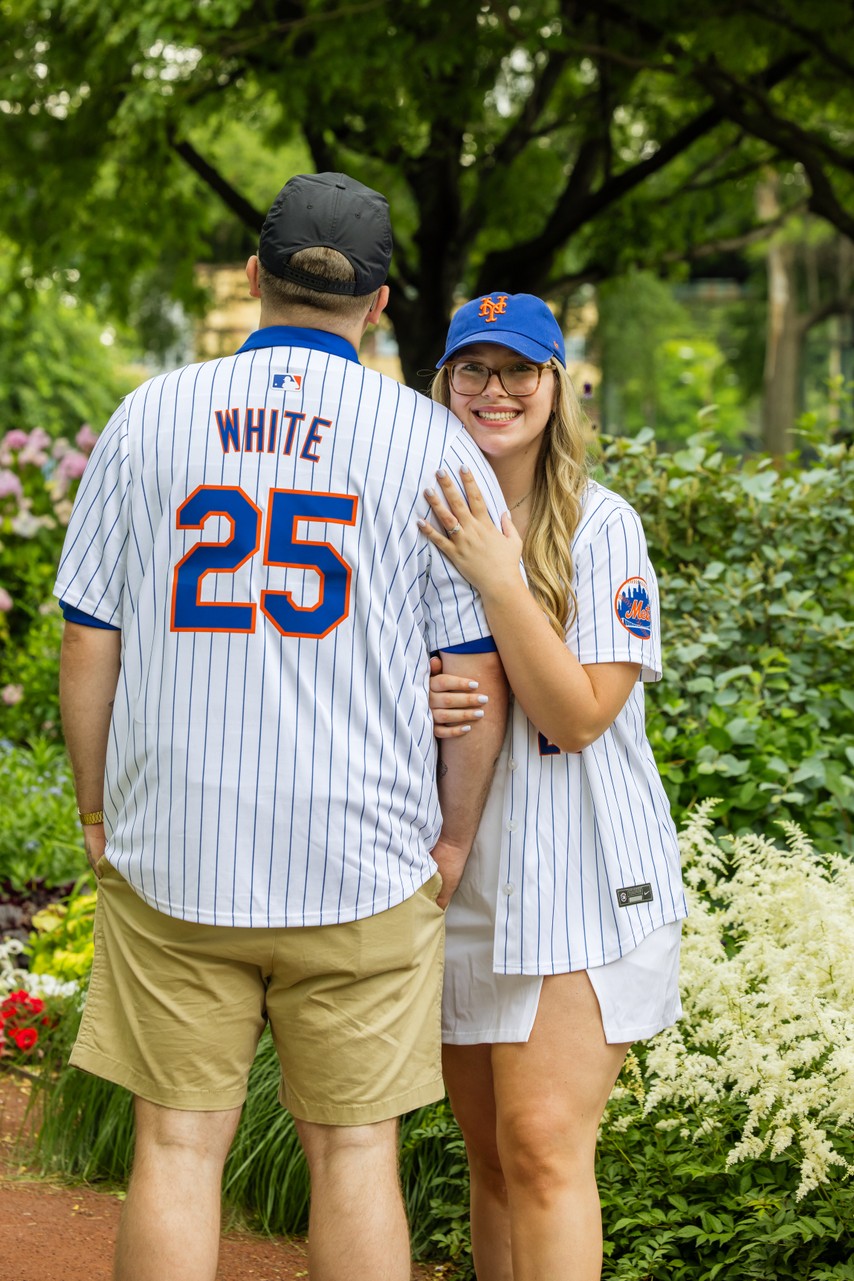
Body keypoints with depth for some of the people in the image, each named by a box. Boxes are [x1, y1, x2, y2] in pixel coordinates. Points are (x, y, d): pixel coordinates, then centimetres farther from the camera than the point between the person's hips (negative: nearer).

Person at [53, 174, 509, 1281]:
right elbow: (477, 674, -2)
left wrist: (99, 819, 14)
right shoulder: (430, 442, -2)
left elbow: (88, 649, 3)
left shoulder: (150, 417, 2)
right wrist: (453, 839, 10)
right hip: (363, 862, -1)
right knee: (352, 1151, 7)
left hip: (171, 857, 1)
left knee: (177, 1146, 7)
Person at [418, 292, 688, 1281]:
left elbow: (578, 715, -14)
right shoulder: (425, 521, 7)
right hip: (459, 877, 5)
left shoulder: (602, 526, -7)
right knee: (490, 1161, 10)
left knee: (544, 1150, -14)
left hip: (580, 882, -5)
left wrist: (500, 581, -21)